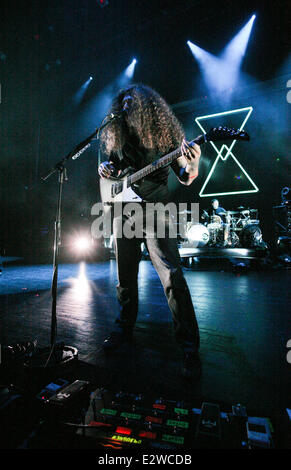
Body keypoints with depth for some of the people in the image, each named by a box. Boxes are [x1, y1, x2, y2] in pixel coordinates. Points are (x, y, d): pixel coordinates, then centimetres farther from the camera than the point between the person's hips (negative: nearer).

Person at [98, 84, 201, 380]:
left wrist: (192, 165, -24)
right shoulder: (117, 137, 12)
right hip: (123, 213, 5)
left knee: (172, 279, -12)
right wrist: (104, 168, 2)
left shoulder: (164, 134, 2)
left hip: (154, 211, -4)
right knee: (125, 277, 12)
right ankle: (124, 329, 31)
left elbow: (185, 180, -3)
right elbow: (109, 164, 26)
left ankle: (189, 348, 0)